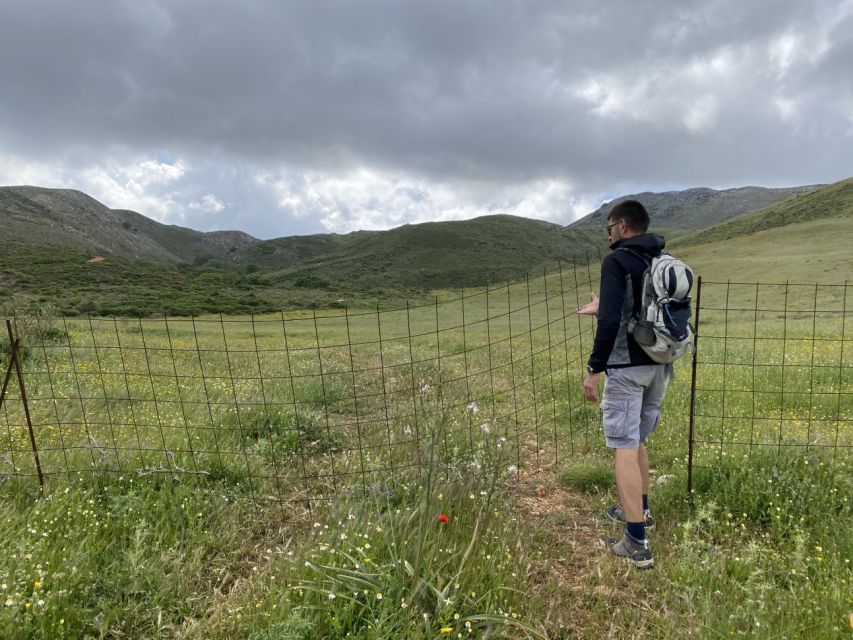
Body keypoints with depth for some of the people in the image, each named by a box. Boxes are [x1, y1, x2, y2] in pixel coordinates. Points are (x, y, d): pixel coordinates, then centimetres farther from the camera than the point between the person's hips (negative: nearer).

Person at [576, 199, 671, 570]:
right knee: (637, 439, 23)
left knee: (625, 448, -3)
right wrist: (602, 309, 28)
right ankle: (640, 510, 38)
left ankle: (636, 544, 1)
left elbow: (611, 321, -22)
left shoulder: (617, 261, -11)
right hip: (660, 366, 8)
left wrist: (594, 369, -16)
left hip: (628, 368, -8)